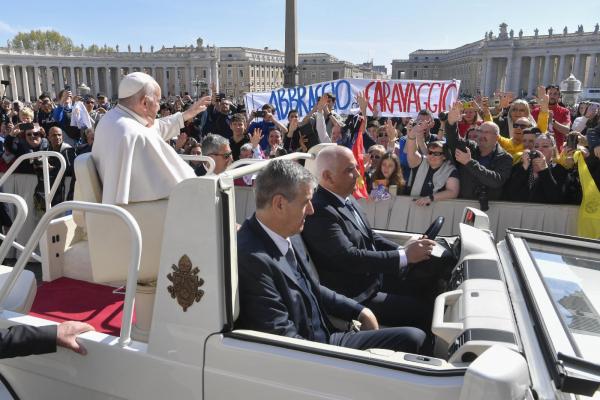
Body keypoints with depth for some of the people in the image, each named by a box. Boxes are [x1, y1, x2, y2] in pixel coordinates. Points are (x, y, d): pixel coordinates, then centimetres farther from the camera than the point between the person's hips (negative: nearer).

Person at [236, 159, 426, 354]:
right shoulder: (252, 259, -25)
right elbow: (285, 339, -23)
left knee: (414, 337, 0)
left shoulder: (289, 235, 2)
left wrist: (360, 311, 9)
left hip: (327, 338, 8)